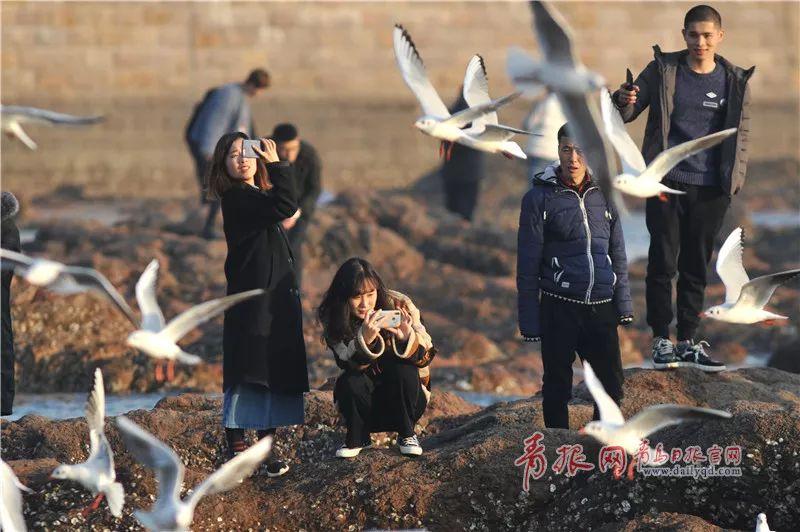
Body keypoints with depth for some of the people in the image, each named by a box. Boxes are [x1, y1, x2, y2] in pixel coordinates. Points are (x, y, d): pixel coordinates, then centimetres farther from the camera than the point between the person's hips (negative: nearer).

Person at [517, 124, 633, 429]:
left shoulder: (603, 195, 9)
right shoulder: (540, 198, -3)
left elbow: (618, 255, 16)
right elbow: (528, 265, -2)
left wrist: (624, 304, 10)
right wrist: (529, 320, -5)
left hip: (602, 308, 3)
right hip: (559, 309, -3)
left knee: (612, 384, 4)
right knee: (557, 387, 5)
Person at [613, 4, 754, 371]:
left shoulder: (734, 80, 4)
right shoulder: (663, 70, 0)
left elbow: (740, 133, 12)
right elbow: (627, 113, 3)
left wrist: (734, 179, 2)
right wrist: (624, 103, -21)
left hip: (710, 189, 2)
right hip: (667, 182, -2)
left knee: (696, 266, 8)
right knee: (663, 261, -2)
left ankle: (688, 342, 14)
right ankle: (661, 340, 5)